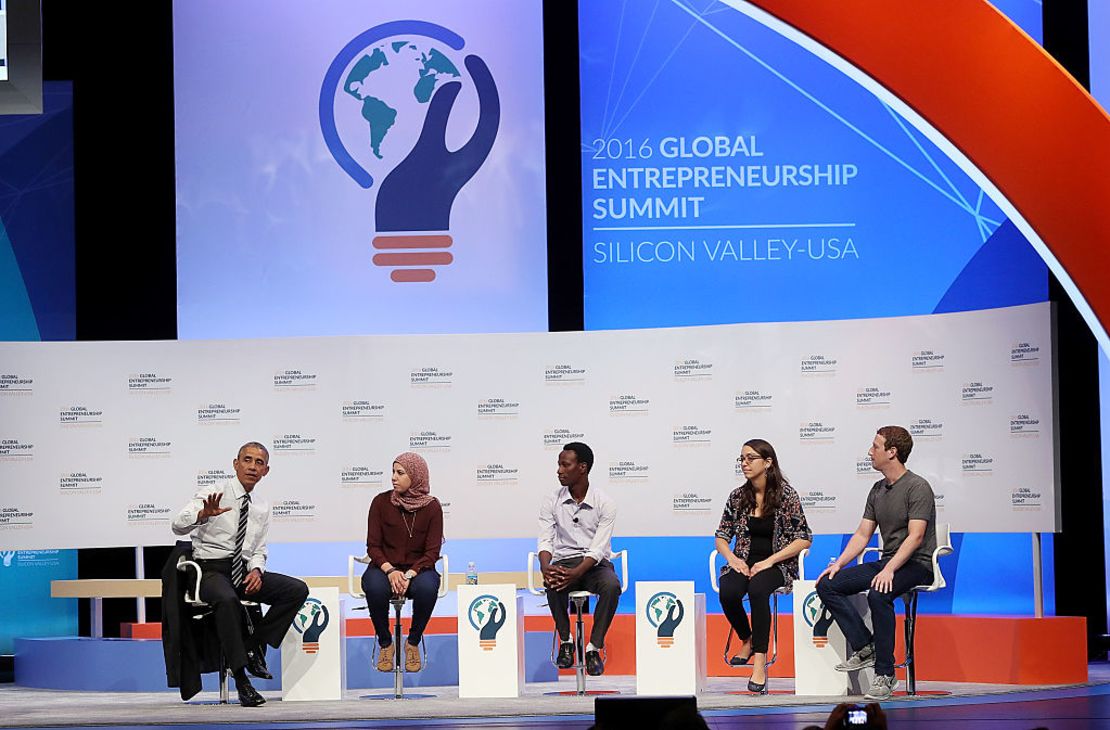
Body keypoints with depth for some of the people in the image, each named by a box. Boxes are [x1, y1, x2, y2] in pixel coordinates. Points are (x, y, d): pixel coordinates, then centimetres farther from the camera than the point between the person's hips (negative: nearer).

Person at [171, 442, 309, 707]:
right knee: (227, 599, -40)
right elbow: (178, 526, -17)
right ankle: (241, 679, -36)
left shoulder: (261, 509, 14)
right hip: (211, 570, -6)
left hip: (244, 571, 6)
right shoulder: (212, 494, -4)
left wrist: (256, 570, -6)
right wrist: (203, 514, -39)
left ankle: (255, 645, -7)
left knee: (298, 589, -14)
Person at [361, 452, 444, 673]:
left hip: (417, 569, 0)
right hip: (385, 566, 0)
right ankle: (385, 644, -12)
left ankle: (413, 643, -11)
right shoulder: (381, 502, -2)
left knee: (427, 587, -36)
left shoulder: (431, 507, -3)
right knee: (374, 587, -36)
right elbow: (373, 545, -2)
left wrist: (410, 574, -23)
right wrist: (390, 571, -21)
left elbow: (432, 552, -6)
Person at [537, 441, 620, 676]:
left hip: (594, 564, -1)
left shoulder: (604, 503, -6)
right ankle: (566, 642, -14)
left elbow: (598, 549, -14)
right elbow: (545, 540, -5)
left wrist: (576, 573, -31)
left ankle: (594, 648, -25)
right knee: (554, 585, -35)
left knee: (612, 586, -35)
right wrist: (545, 568, -28)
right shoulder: (552, 502, 2)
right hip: (563, 562, 1)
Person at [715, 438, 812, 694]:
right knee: (728, 592, -30)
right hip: (745, 563, 4)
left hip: (777, 565, -4)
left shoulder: (786, 495, -4)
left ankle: (760, 661, -38)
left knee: (757, 589, -37)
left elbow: (804, 539, -6)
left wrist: (769, 561, -15)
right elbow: (721, 536, 15)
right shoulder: (738, 496, 8)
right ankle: (747, 641, 0)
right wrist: (731, 558, -7)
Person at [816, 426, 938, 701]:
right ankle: (864, 647, -10)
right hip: (887, 562, 9)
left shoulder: (917, 487, -11)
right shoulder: (878, 490, 15)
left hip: (916, 565, -9)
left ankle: (885, 673, -30)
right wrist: (839, 563, 0)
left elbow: (915, 536, -19)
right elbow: (862, 534, 16)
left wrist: (890, 570, -30)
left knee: (878, 594, -38)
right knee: (827, 584, -8)